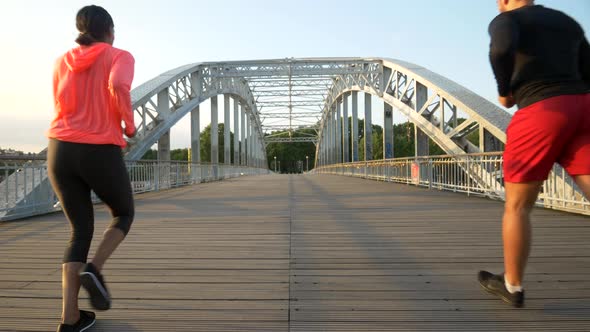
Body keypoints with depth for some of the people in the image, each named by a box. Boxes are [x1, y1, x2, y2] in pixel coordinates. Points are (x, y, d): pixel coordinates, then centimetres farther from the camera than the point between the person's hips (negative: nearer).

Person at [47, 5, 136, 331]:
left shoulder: (62, 62, 15)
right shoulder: (120, 57, 0)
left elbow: (63, 108, 17)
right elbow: (118, 86, -22)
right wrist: (129, 124, -6)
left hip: (60, 151, 5)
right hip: (101, 154, -5)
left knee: (81, 231, 13)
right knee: (124, 214, 22)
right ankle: (93, 269, -3)